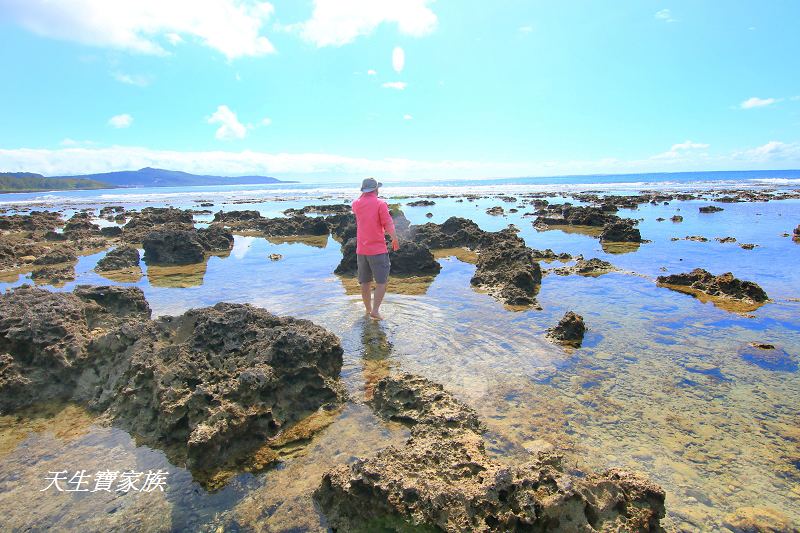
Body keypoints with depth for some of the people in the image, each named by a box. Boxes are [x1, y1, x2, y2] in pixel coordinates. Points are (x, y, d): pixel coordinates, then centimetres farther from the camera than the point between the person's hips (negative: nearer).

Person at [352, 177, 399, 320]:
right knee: (381, 282, 3)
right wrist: (395, 239, 0)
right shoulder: (380, 204, -10)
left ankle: (368, 308, 27)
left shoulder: (356, 204, 6)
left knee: (365, 282, 15)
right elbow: (388, 225, -14)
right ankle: (375, 310, -4)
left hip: (361, 250, 6)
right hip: (378, 249, -5)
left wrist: (364, 193, 27)